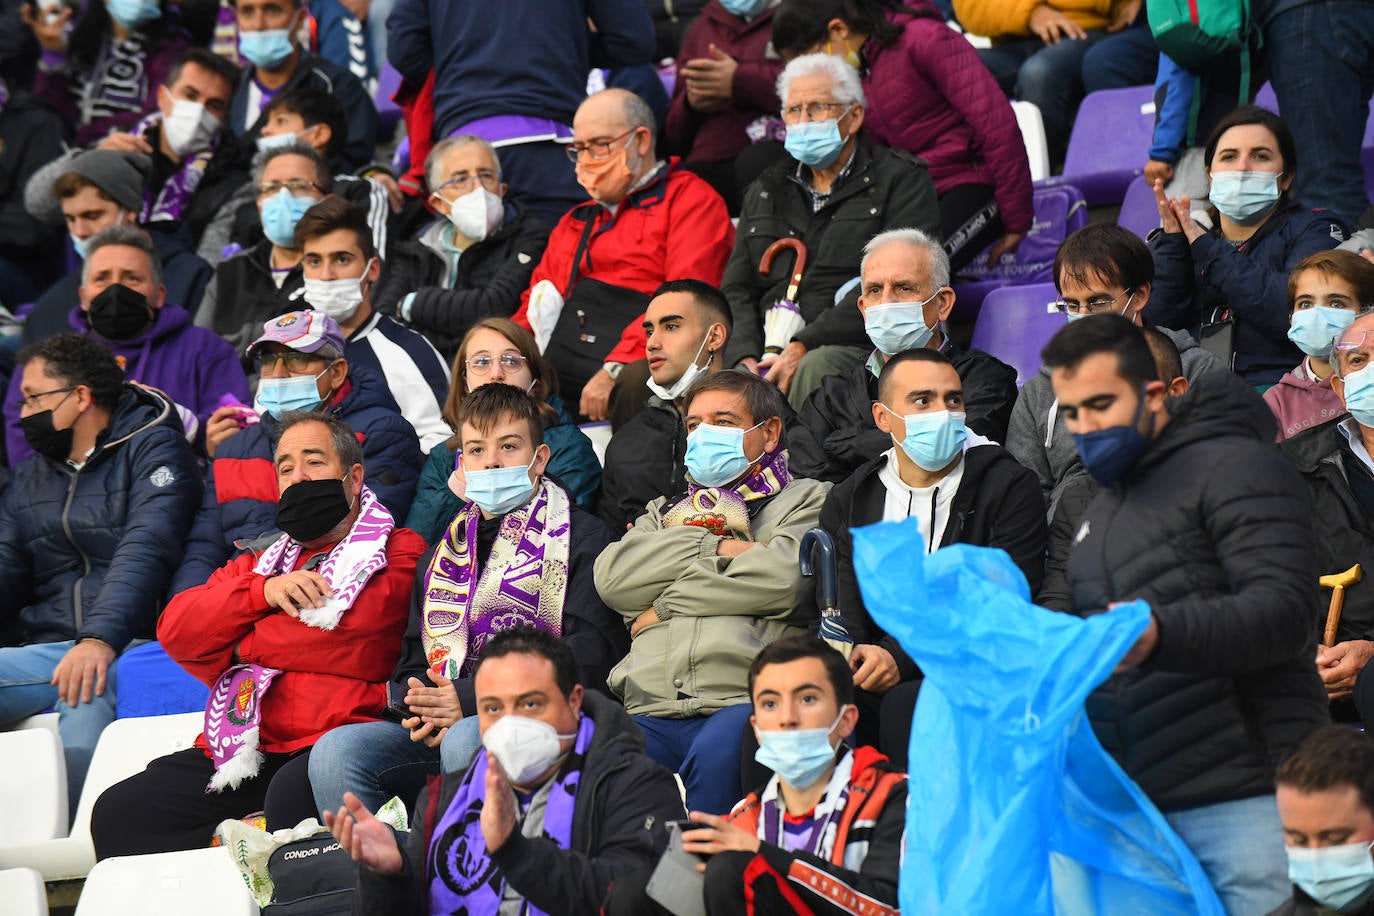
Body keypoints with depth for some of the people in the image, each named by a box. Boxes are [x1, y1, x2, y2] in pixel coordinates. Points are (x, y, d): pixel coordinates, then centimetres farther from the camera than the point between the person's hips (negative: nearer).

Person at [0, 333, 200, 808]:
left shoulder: (152, 447, 4)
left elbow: (145, 550, -11)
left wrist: (101, 639, -27)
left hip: (128, 644, -6)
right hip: (44, 651, 6)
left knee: (85, 708, -38)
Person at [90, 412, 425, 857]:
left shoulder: (396, 552, 9)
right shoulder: (257, 563, 27)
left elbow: (347, 635, -8)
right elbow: (176, 629, 13)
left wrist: (242, 645, 5)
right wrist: (262, 592, -2)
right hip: (242, 749, 6)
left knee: (292, 795, -39)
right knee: (118, 812, -13)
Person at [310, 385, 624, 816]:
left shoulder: (581, 538, 8)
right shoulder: (445, 552, 27)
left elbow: (586, 667, -6)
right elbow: (412, 663, 27)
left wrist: (471, 700, -14)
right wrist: (418, 707, -1)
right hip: (440, 730, 5)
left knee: (466, 739, -38)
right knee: (337, 750, -21)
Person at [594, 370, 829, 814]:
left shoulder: (807, 501, 20)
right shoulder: (664, 513, 34)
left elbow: (784, 579, -2)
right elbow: (613, 577, 12)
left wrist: (665, 604, 5)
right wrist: (715, 547, 5)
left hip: (744, 701, -3)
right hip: (652, 711, 3)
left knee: (716, 753, -39)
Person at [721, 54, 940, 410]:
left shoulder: (902, 180, 7)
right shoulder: (766, 191, 25)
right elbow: (736, 290, 18)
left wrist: (806, 345, -16)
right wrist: (746, 357, -5)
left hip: (859, 347, -4)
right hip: (771, 351, 4)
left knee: (813, 370, -38)